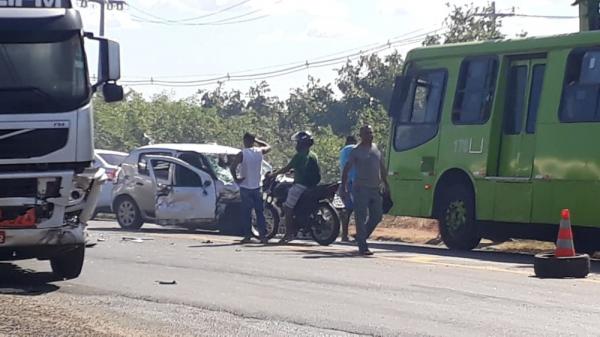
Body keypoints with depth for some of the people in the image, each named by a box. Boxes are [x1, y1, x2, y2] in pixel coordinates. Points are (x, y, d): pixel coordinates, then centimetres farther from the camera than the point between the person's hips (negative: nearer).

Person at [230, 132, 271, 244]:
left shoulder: (242, 154, -11)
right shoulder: (259, 151, -1)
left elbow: (232, 167, -20)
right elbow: (268, 147, 21)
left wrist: (235, 178, -6)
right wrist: (257, 140, 16)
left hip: (245, 186, -3)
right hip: (257, 186, 3)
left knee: (246, 213, 2)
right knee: (260, 212, 7)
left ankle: (248, 236, 1)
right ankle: (263, 236, 3)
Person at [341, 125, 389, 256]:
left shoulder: (376, 149, 13)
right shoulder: (357, 151, -4)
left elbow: (382, 168, 22)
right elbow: (346, 169, -4)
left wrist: (385, 184, 18)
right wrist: (344, 186, -10)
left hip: (375, 189, 6)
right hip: (361, 188, -6)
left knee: (377, 216, 7)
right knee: (361, 218, -6)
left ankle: (361, 237, 25)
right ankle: (362, 247, -6)